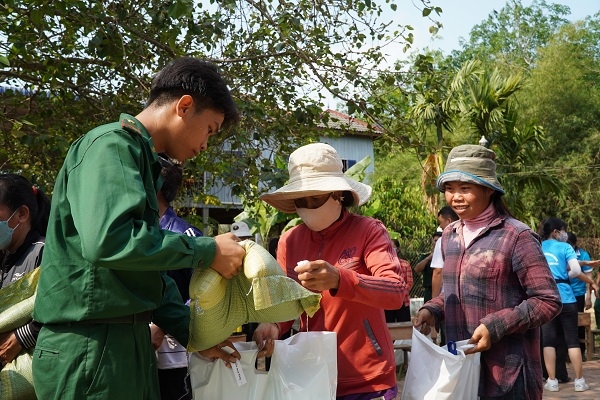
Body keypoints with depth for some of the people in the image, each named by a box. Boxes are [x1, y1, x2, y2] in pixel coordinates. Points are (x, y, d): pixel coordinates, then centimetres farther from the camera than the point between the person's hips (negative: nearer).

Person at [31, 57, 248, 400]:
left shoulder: (142, 158, 18)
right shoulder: (111, 145, -12)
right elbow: (107, 240, -29)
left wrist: (192, 333, 15)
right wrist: (208, 251, -19)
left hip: (128, 341, 9)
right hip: (89, 343, -9)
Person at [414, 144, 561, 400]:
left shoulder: (516, 237, -12)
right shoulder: (449, 236, 8)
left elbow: (548, 301, -13)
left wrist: (495, 327, -21)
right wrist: (432, 310, 2)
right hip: (459, 367, 6)